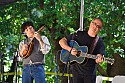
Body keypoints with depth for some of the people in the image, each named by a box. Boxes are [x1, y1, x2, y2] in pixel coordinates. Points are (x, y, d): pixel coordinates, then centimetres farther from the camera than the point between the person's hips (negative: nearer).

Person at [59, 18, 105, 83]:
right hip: (76, 70, 0)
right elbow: (61, 41, 3)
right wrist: (70, 49, -14)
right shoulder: (78, 35, 3)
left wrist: (98, 59, -30)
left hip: (90, 73, 0)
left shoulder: (100, 42, 2)